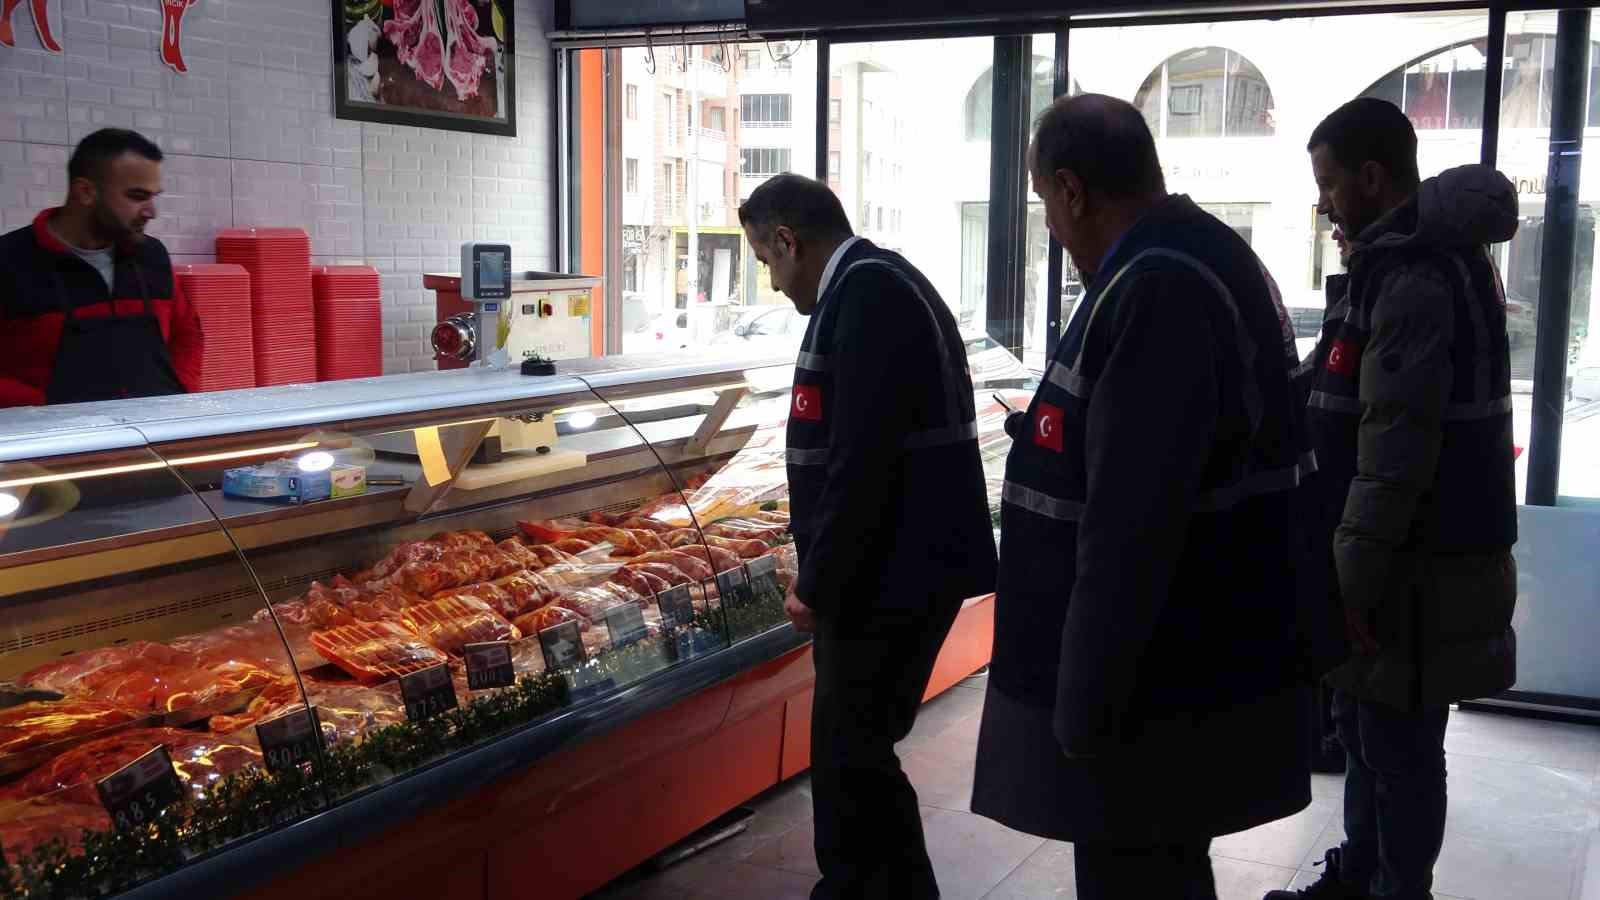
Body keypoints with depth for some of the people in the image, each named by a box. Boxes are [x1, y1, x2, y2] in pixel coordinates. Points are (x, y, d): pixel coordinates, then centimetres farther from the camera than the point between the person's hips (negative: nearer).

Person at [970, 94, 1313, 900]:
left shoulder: (1157, 292, -24)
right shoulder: (1199, 263, 10)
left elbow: (1132, 531, -29)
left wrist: (1087, 713, -22)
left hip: (1158, 709, -10)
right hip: (1188, 677, 10)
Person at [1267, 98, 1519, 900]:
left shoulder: (1414, 281, -20)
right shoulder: (1413, 262, 13)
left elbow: (1396, 452, -25)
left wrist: (1355, 575, -22)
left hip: (1414, 570, -10)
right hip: (1397, 556, 10)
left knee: (1397, 744, 2)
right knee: (1363, 725, 21)